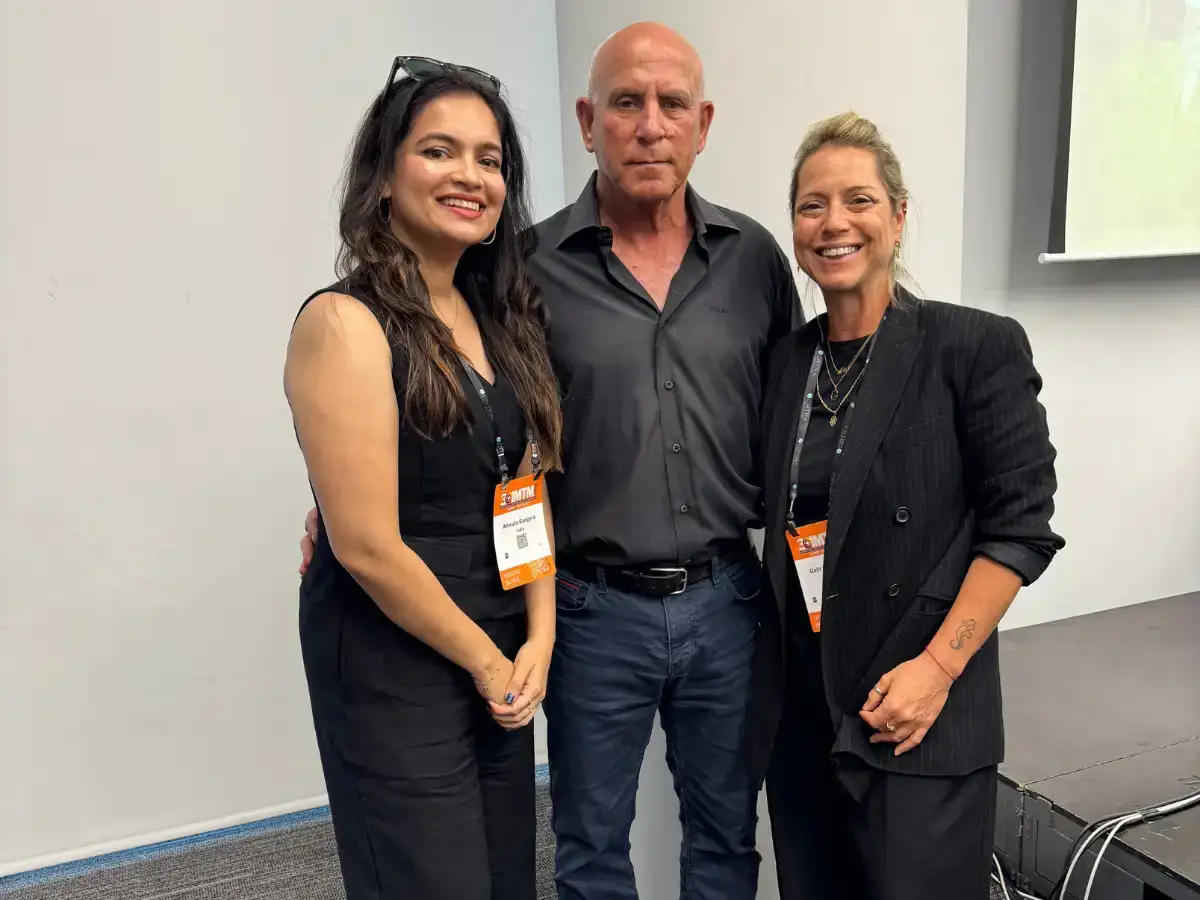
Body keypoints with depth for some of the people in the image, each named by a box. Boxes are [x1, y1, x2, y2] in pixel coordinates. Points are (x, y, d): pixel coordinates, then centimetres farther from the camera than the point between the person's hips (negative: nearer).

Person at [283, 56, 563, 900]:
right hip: (390, 667, -7)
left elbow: (527, 493, 7)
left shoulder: (498, 318, 7)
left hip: (503, 658, 7)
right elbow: (366, 544, -19)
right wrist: (485, 660, -9)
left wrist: (536, 641, -3)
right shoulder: (345, 322, -15)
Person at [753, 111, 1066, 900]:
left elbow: (1019, 526, -10)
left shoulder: (978, 347, -8)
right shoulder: (787, 360, 7)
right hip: (799, 715, 5)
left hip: (919, 719, -5)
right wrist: (765, 667, 4)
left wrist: (938, 666, -17)